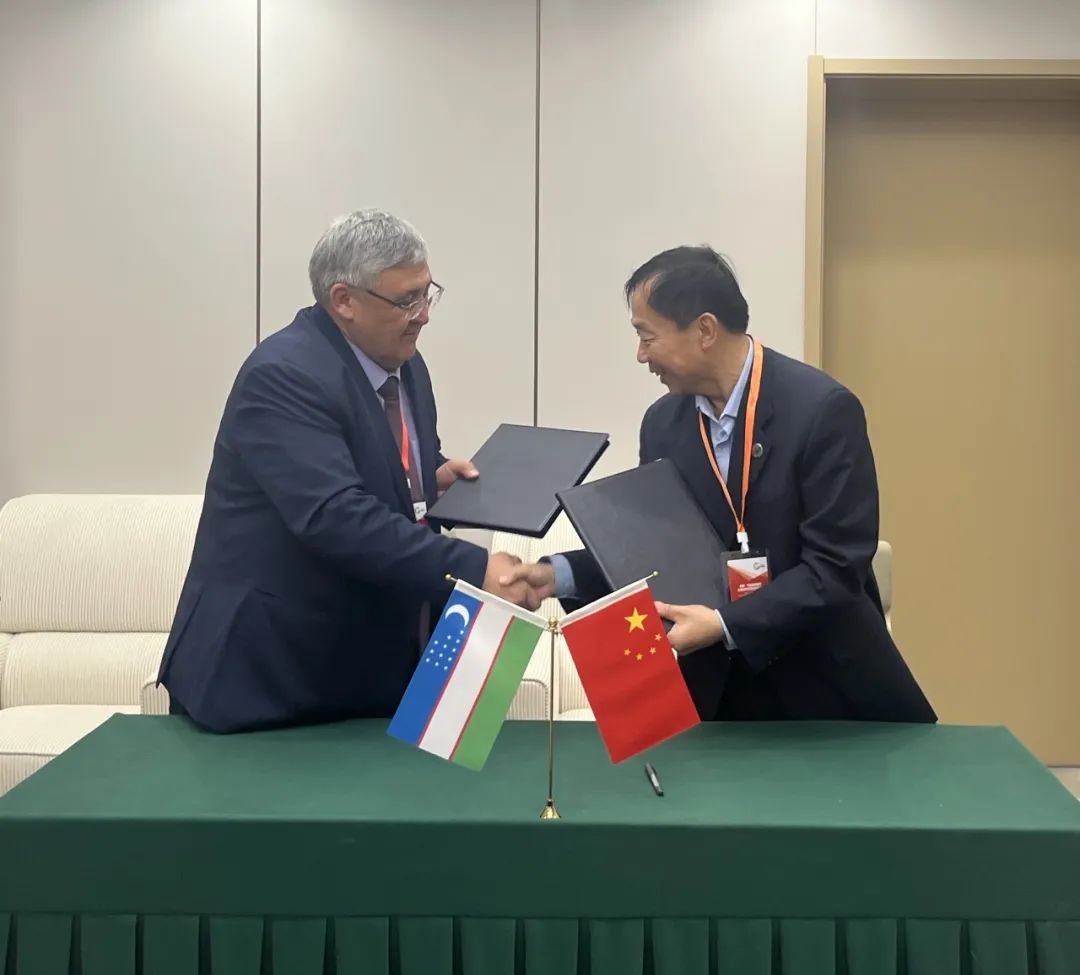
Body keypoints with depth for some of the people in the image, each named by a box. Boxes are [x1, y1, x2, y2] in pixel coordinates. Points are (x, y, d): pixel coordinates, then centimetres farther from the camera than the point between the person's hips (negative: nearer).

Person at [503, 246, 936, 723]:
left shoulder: (822, 408, -18)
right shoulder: (663, 422, 0)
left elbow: (837, 568, -20)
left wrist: (724, 625, -28)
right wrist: (558, 575, -7)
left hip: (824, 686, -4)